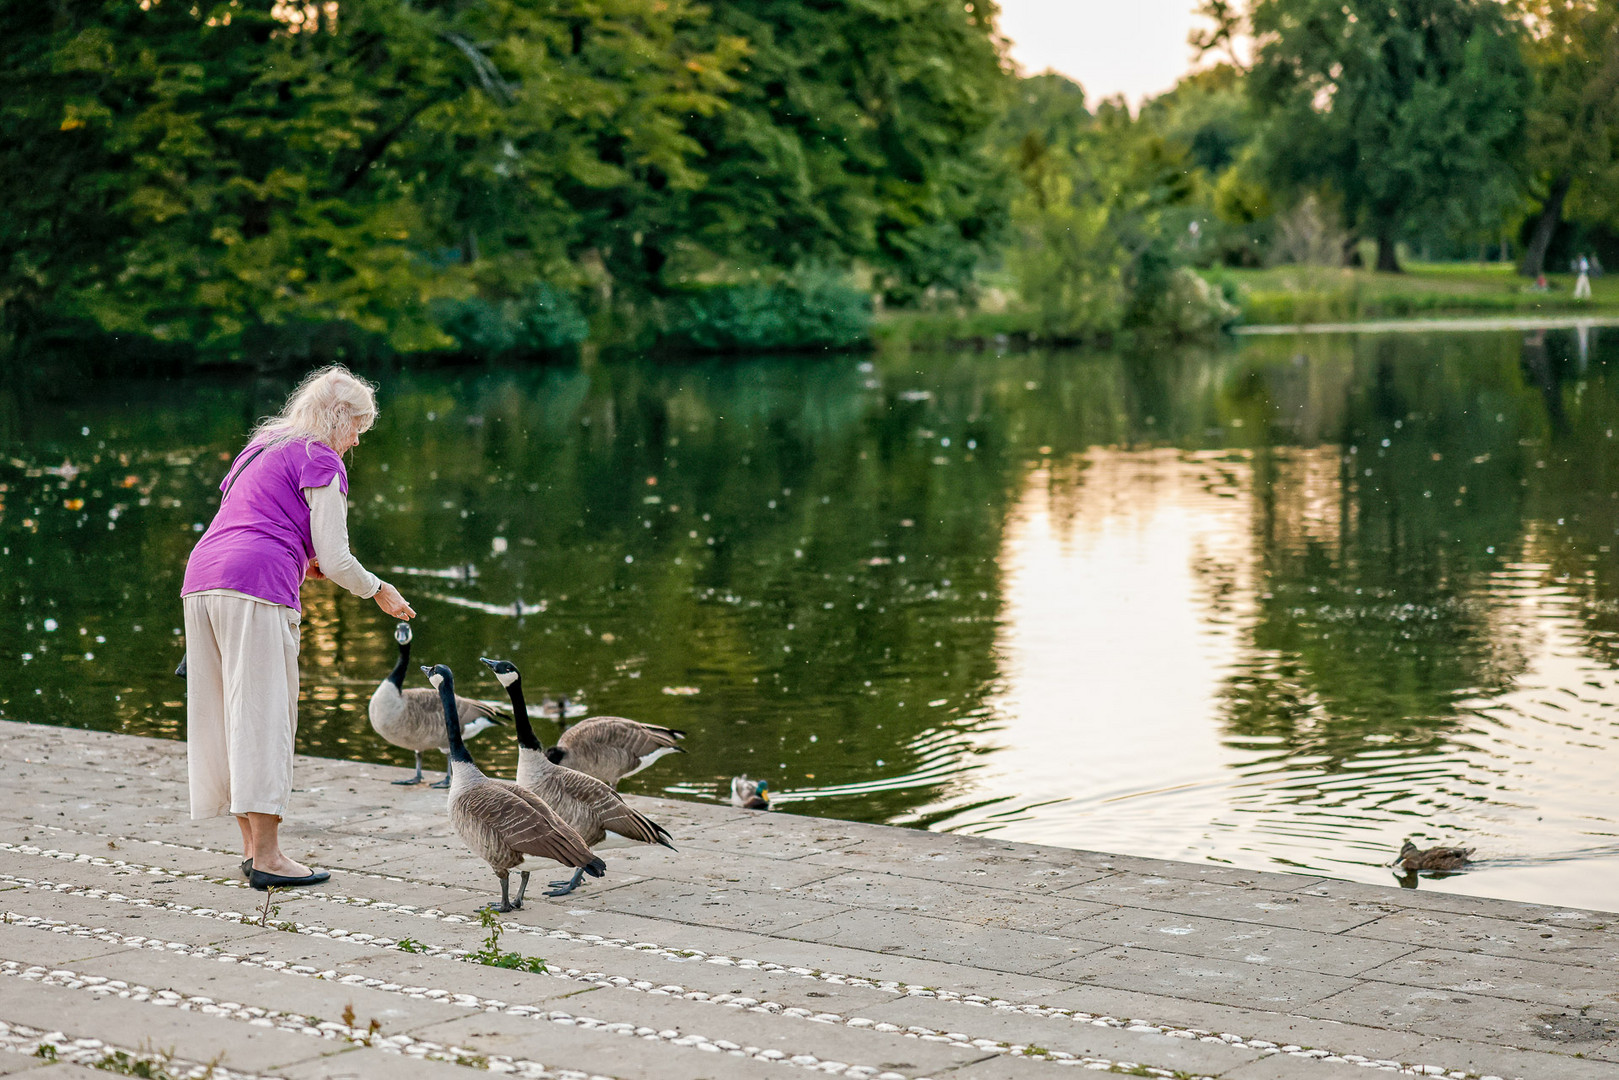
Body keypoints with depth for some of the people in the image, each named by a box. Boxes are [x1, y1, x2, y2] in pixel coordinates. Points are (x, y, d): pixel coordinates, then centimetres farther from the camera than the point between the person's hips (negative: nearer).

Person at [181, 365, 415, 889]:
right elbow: (335, 559, -3)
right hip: (257, 589, -8)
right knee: (264, 715, -6)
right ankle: (266, 856, -7)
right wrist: (379, 591, 13)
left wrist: (300, 564, 30)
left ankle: (252, 846, 16)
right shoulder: (321, 463, 2)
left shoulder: (261, 447, 26)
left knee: (228, 716, 10)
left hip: (202, 577, 8)